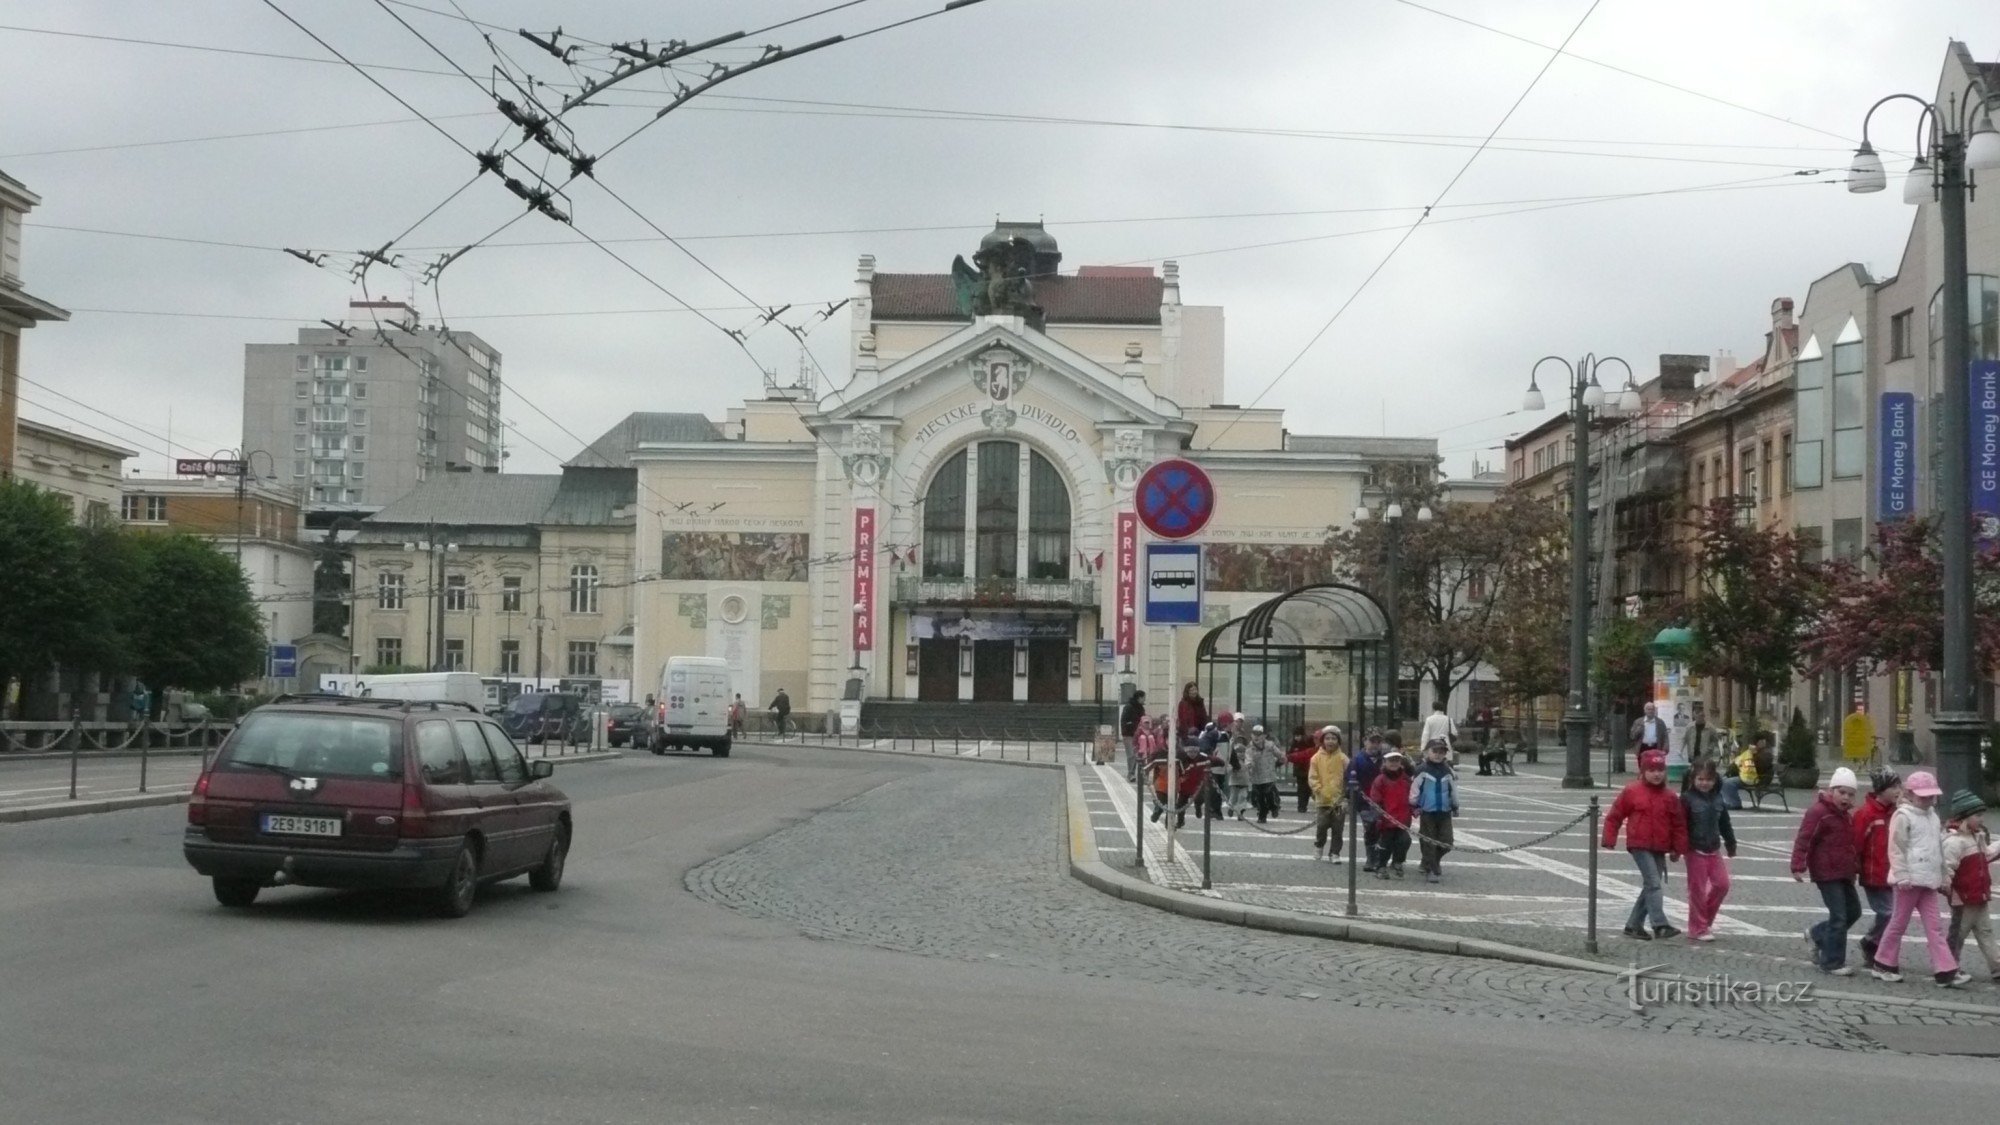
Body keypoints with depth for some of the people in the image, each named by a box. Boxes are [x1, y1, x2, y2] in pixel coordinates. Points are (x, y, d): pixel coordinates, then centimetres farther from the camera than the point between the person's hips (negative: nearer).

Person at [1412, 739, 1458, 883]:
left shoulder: (1448, 771, 6)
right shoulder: (1422, 771, -5)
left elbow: (1453, 790, 15)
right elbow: (1415, 788, -2)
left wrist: (1455, 806, 18)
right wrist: (1414, 805, -2)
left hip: (1445, 812, 3)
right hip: (1427, 812, -3)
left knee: (1446, 842, 1)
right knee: (1428, 842, -2)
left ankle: (1434, 862, 27)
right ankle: (1430, 870, 4)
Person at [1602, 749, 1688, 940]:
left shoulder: (1669, 798, 7)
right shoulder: (1631, 792, -3)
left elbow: (1678, 824, 11)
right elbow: (1614, 816, 2)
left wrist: (1678, 849, 7)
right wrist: (1609, 840, 0)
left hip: (1660, 849, 5)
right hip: (1639, 846, -5)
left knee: (1650, 887, 9)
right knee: (1653, 883, -16)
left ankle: (1633, 925, 20)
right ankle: (1659, 925, -20)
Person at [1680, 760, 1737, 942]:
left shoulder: (1717, 798, 7)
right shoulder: (1688, 798, -10)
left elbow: (1725, 824, 17)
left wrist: (1731, 844, 20)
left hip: (1714, 849, 6)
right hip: (1695, 850, -6)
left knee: (1722, 883, 3)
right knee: (1697, 889, 0)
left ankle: (1706, 918, 22)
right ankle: (1698, 929, 8)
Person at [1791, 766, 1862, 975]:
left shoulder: (1845, 815, 15)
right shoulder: (1818, 812, -14)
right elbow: (1803, 839, -19)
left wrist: (1855, 867, 30)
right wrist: (1798, 866, -25)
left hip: (1843, 873, 9)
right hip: (1827, 873, -9)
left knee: (1853, 911, 13)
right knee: (1839, 917, -8)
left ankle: (1818, 935, 29)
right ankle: (1832, 963, 1)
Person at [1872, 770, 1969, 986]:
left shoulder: (1932, 816, 15)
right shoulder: (1903, 816, -9)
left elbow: (1939, 849, 21)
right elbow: (1897, 849, -14)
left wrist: (1944, 876, 18)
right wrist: (1902, 876, -18)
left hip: (1929, 881, 7)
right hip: (1910, 881, -7)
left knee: (1934, 926, 2)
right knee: (1899, 923, 3)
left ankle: (1946, 971, -3)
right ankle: (1884, 964, 15)